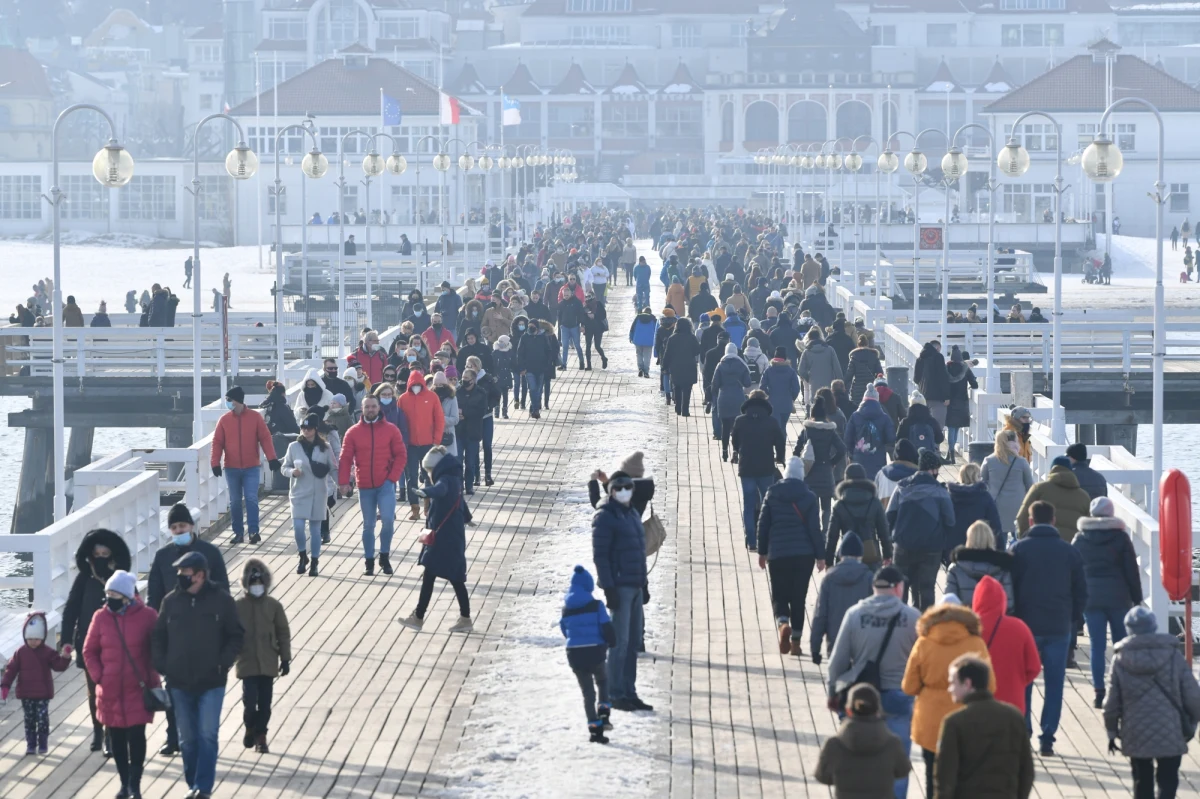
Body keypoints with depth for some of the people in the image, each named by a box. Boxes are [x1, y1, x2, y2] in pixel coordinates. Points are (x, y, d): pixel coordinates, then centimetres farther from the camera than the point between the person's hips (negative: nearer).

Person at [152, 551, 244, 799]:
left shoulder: (221, 601, -6)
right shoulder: (171, 601, 2)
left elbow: (236, 636, 0)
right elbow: (158, 637, 10)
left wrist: (224, 663, -11)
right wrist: (162, 666, -2)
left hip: (211, 683, -3)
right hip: (180, 683, 3)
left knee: (207, 736, -7)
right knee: (187, 738, 10)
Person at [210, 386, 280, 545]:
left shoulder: (255, 417, -3)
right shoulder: (224, 420, 1)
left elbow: (265, 438, -4)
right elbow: (217, 442, 0)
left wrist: (271, 458, -13)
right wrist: (215, 463, -10)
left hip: (251, 468, -2)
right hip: (232, 469, 2)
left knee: (251, 499, -8)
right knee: (235, 501, 6)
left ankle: (254, 531, -5)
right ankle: (238, 533, 13)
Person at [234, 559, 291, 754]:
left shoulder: (274, 606, 1)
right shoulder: (237, 606, -2)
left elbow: (283, 633, 6)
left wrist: (285, 658, 3)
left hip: (268, 664, 2)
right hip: (247, 663, -1)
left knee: (265, 703, 5)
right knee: (250, 701, -9)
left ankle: (260, 736, 19)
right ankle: (250, 729, 17)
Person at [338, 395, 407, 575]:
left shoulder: (391, 430, 0)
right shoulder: (353, 432, 2)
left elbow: (401, 456, 0)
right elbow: (345, 459, -1)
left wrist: (392, 478, -11)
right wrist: (343, 482, -12)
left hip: (385, 485, -1)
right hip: (365, 487, 1)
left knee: (388, 520, -15)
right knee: (368, 525, 8)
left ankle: (384, 557, 3)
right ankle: (369, 562, 16)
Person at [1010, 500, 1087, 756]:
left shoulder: (1019, 549, -3)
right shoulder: (1069, 551, 3)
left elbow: (1009, 587, -4)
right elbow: (1081, 591, 5)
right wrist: (1075, 619, 16)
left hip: (1026, 624, -1)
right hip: (1059, 627, 1)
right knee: (1054, 684, 5)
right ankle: (1047, 739, 1)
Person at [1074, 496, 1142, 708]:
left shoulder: (1080, 539, 3)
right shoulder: (1120, 538, -3)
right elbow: (1132, 571, -3)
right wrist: (1137, 598, 4)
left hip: (1091, 597, 1)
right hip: (1118, 598, -1)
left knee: (1097, 646, 2)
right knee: (1122, 645, 8)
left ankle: (1099, 692, -3)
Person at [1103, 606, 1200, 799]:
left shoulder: (1120, 660, -3)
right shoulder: (1173, 656, -4)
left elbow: (1112, 703, 0)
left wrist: (1112, 732, 14)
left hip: (1136, 737, 1)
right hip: (1171, 735, -1)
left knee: (1142, 783, 16)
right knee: (1167, 783, 3)